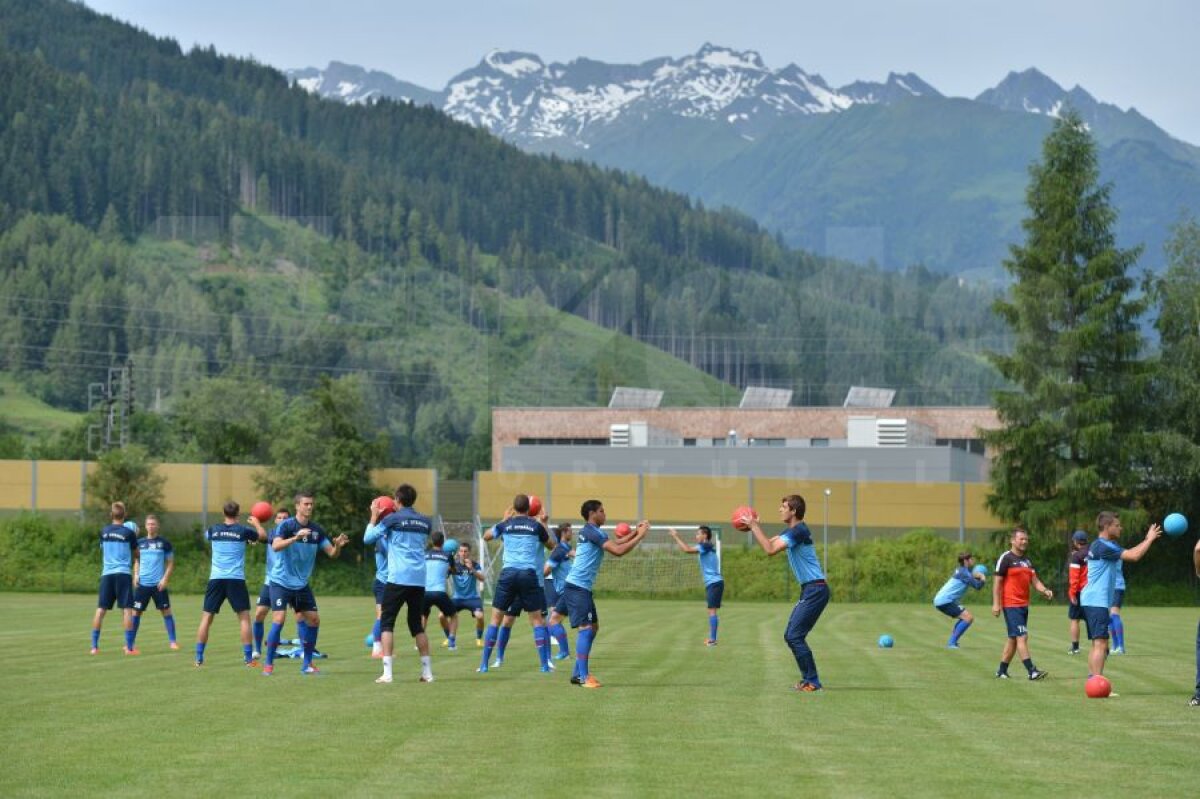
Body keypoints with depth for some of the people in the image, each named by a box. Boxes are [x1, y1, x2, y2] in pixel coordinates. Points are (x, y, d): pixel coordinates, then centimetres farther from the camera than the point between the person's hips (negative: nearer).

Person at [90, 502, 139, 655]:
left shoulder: (104, 532, 8)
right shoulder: (128, 533, -2)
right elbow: (136, 554, 9)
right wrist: (135, 538, 26)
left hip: (107, 574, 3)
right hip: (124, 573, -3)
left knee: (101, 609, 5)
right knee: (127, 609, -3)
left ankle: (94, 646, 4)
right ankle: (129, 647, -6)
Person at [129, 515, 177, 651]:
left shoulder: (164, 543, 1)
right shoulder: (140, 542, 9)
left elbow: (170, 563, 3)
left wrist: (165, 579, -9)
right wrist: (136, 574, 3)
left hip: (159, 584, -2)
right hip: (142, 583, 2)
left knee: (166, 611, -3)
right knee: (136, 612, 1)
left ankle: (172, 641, 3)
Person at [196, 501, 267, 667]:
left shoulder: (214, 530, 6)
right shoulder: (243, 531, -1)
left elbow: (206, 536, 31)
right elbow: (263, 536, 17)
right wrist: (257, 523, 36)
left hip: (216, 579, 2)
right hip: (236, 579, -2)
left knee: (206, 617, 7)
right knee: (244, 617, 4)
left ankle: (199, 658, 4)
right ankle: (248, 658, 0)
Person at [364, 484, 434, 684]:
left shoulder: (392, 519, -3)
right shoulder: (425, 522, 11)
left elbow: (367, 538, 3)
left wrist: (374, 516, 17)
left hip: (398, 578, -5)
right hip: (419, 579, 5)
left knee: (386, 623, 1)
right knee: (417, 624, 15)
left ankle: (387, 672, -10)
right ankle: (427, 671, 12)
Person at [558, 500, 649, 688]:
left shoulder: (590, 532, 18)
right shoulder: (592, 532, -13)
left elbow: (614, 544, 25)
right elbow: (618, 551, -19)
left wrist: (635, 532, 17)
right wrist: (639, 537, -10)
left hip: (581, 588, 11)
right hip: (578, 587, -11)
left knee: (593, 627, 14)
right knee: (585, 628, -14)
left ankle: (578, 674, 16)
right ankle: (584, 676, -18)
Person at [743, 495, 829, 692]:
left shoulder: (799, 531, -16)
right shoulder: (791, 531, 16)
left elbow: (770, 550, -22)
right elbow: (769, 543, 23)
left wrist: (754, 526, -15)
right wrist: (754, 526, 10)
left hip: (815, 590, -10)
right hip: (809, 590, 10)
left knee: (795, 636, -11)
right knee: (791, 636, 11)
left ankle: (813, 682, -8)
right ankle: (808, 679, 15)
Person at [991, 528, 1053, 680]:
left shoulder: (1027, 561, 17)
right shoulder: (1006, 559, -6)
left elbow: (1034, 580, 14)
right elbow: (997, 582, -8)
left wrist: (1045, 591, -6)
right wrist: (996, 604, -13)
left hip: (1024, 605, 8)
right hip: (1011, 605, -8)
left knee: (1013, 638, 12)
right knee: (1022, 636, -13)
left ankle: (1002, 671, 20)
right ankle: (1032, 671, -18)